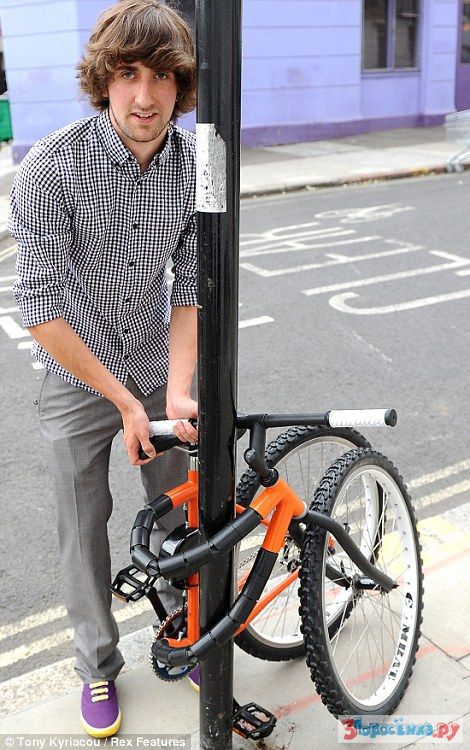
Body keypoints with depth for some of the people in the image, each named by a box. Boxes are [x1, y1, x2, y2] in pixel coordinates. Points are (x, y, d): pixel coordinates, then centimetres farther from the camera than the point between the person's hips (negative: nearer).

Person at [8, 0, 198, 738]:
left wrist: (175, 392, -18)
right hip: (76, 378, -2)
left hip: (157, 370, 3)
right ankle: (99, 667, 33)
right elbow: (40, 308, -21)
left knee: (176, 513, 15)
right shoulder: (51, 168, -24)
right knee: (84, 531, 10)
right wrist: (123, 398, -19)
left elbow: (189, 289, -7)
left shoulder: (197, 166, -13)